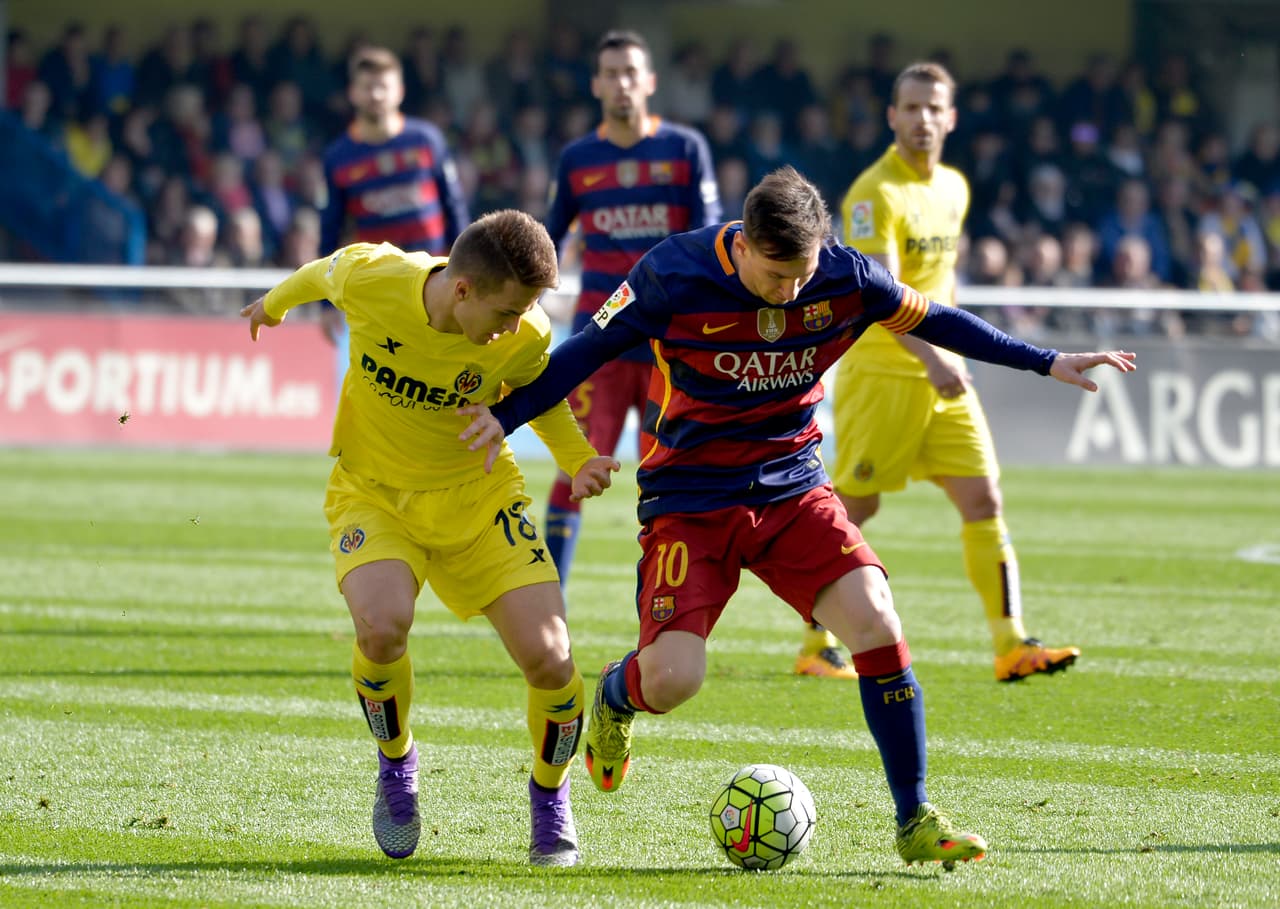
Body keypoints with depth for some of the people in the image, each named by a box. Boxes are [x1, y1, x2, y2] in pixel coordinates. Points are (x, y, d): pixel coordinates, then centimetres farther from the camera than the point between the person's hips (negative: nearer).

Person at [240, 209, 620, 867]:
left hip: (477, 493, 1)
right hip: (372, 490, -1)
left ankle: (549, 796, 18)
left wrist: (577, 461, -13)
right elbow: (326, 271, 1)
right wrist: (273, 305, 22)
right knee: (382, 626, -31)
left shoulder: (524, 338, -19)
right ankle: (396, 762, 2)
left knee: (549, 657, -14)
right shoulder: (370, 279, -24)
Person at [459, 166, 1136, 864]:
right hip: (690, 497, -2)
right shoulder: (673, 276, -16)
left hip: (794, 487, 3)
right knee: (672, 677, -18)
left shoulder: (847, 278, -8)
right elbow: (589, 350, -4)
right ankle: (615, 697, 23)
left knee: (874, 619, -20)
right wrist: (505, 416, -13)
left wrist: (1048, 363, 10)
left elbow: (932, 320, 8)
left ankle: (916, 821, -8)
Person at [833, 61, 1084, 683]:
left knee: (984, 499, -4)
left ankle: (1010, 644, -7)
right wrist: (929, 356, -36)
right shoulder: (875, 194, -14)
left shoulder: (954, 189, 12)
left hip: (942, 375, 7)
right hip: (880, 373, -7)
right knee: (854, 508, 0)